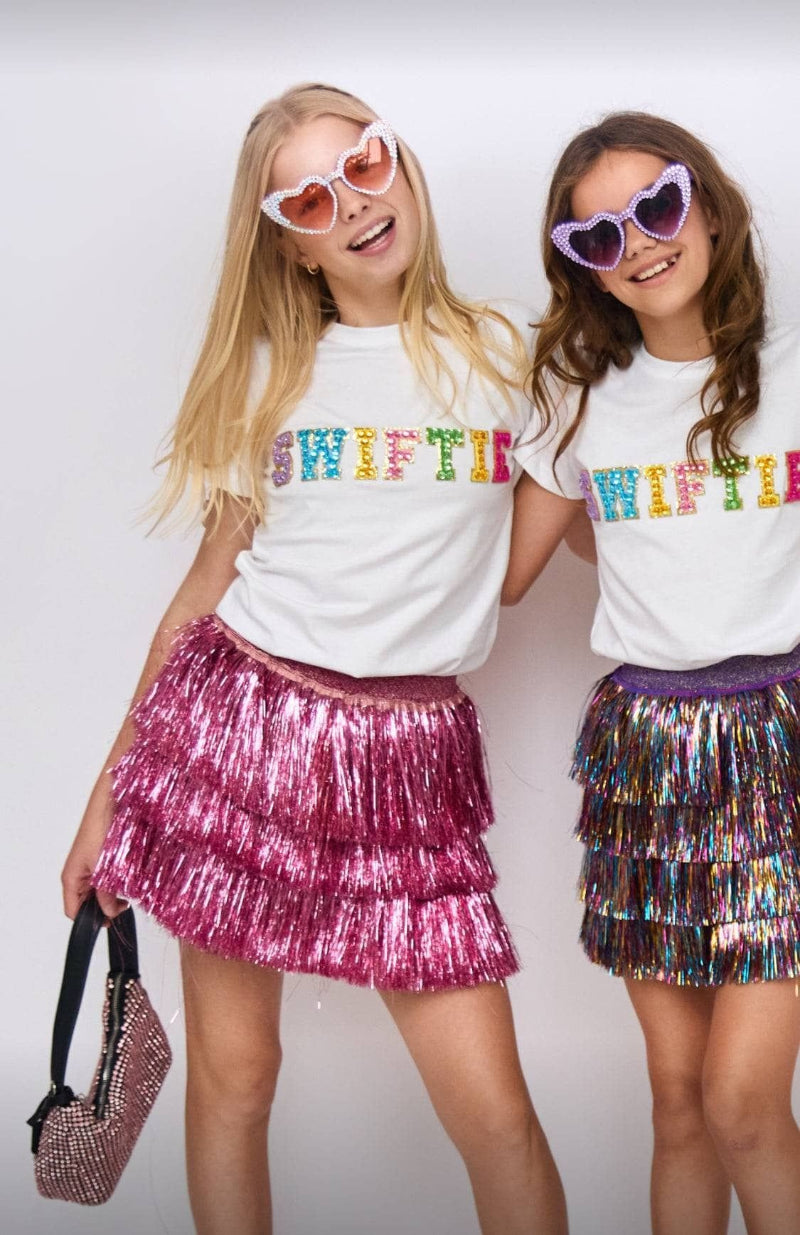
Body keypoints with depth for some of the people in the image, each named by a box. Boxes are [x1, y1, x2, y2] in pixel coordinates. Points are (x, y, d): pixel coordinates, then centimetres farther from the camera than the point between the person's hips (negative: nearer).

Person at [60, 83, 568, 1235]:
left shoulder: (504, 354, 7)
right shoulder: (270, 372, 10)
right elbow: (209, 580, 11)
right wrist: (110, 790, 10)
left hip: (405, 762, -1)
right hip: (236, 721, 1)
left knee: (496, 1114, -5)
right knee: (231, 1076, 8)